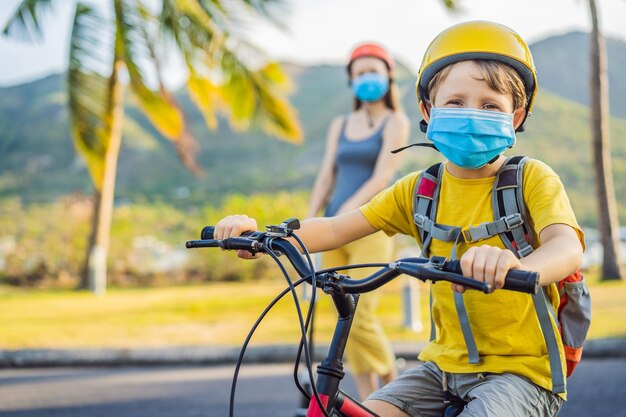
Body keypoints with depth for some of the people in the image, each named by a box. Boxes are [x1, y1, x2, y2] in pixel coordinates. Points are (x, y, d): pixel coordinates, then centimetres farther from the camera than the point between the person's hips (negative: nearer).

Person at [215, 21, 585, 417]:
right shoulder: (420, 189, 4)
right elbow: (337, 228, 0)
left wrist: (517, 266, -53)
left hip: (520, 367, -4)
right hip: (446, 362, 5)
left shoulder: (531, 179, -9)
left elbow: (568, 246, -28)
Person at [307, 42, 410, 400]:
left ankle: (392, 388, 12)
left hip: (371, 228, -5)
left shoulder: (396, 122, 1)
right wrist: (311, 222, -5)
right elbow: (326, 178, 10)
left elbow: (383, 176, -11)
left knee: (359, 319, -12)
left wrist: (347, 213, -23)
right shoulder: (340, 125, 17)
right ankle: (368, 404, 12)